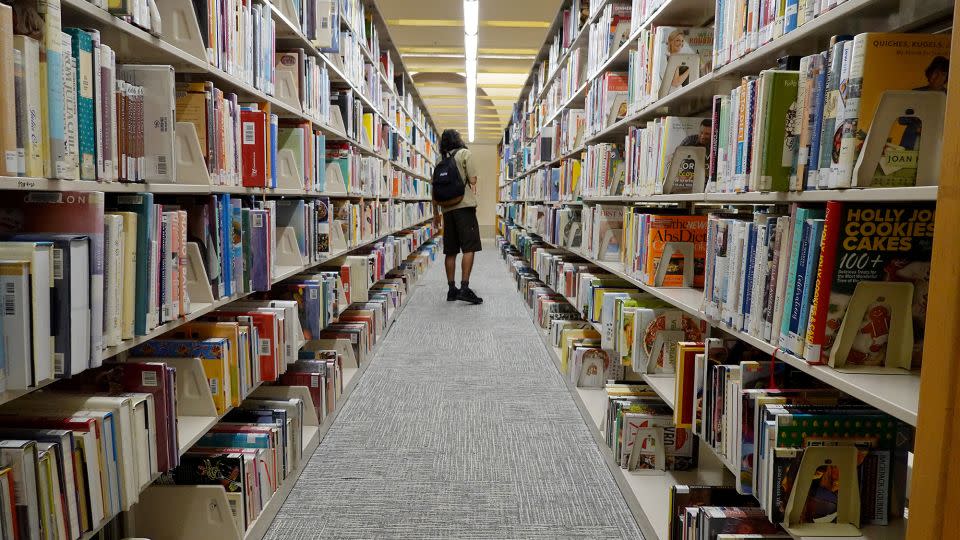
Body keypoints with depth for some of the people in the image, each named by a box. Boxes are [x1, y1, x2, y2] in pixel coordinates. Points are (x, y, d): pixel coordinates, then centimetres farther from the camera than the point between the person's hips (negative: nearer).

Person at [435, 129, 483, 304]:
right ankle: (464, 288, -14)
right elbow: (472, 180, -7)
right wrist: (473, 199, 8)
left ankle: (452, 289, 11)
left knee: (451, 251, 8)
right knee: (469, 248, -6)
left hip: (447, 209, 6)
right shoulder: (465, 153, 2)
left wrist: (436, 214, 21)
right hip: (464, 206, -5)